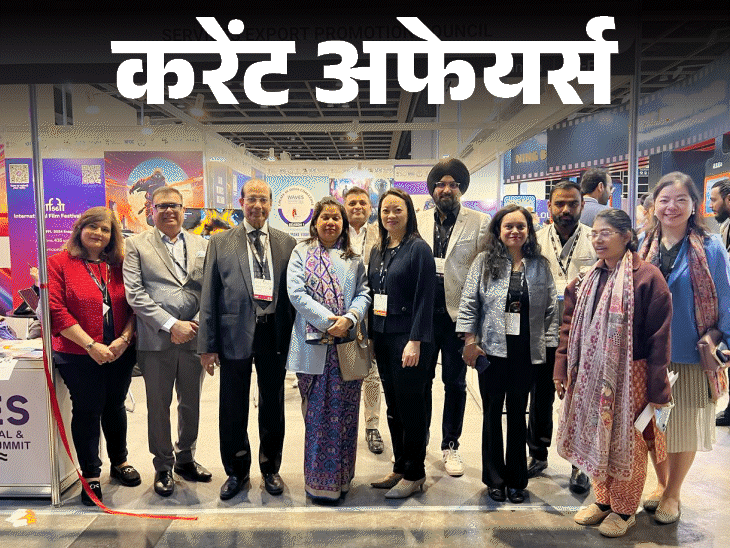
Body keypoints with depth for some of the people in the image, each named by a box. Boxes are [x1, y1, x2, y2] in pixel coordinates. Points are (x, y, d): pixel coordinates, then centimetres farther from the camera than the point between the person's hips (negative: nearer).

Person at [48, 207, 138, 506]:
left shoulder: (120, 265, 6)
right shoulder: (59, 263, -3)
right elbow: (56, 309, -11)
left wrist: (124, 339, -11)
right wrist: (91, 346, -16)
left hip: (120, 354, 3)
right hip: (78, 355, -3)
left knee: (115, 406, 16)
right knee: (87, 411, 6)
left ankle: (119, 462, 35)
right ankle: (90, 475, 22)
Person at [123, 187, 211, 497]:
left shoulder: (201, 245, 11)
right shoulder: (137, 245, 3)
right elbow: (134, 293, -6)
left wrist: (195, 324, -9)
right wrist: (171, 325, -14)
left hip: (194, 337, 3)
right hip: (156, 340, -2)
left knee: (191, 404, 13)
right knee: (158, 406, 8)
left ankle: (185, 459, 33)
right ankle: (163, 466, 27)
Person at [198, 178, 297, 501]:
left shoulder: (287, 243, 5)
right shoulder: (220, 243, 2)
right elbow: (209, 296, 0)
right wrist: (207, 344, -3)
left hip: (274, 334, 1)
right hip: (235, 335, -1)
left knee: (273, 406, 14)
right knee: (233, 409, 9)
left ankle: (270, 468, 33)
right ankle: (237, 471, 31)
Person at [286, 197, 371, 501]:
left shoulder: (353, 258, 13)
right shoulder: (301, 253, 6)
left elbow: (363, 293, 6)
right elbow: (296, 292, -6)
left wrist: (350, 318, -13)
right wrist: (327, 320, -14)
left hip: (347, 343, 2)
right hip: (314, 344, -2)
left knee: (343, 412, 8)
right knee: (317, 413, 3)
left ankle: (341, 477, 22)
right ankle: (319, 480, 17)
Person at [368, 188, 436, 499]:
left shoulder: (418, 248, -8)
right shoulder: (377, 252, 13)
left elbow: (425, 298, -13)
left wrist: (415, 341, -18)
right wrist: (371, 335, 11)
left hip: (408, 340, -7)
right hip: (383, 338, 7)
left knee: (410, 406, 4)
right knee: (393, 407, 14)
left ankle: (414, 473, 19)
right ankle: (399, 468, 28)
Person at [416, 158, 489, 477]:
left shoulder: (479, 223, -1)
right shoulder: (418, 221, 8)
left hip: (457, 312, -2)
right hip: (423, 310, 2)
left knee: (455, 382, 10)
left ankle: (451, 445, 27)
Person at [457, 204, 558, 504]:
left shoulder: (540, 265, 6)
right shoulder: (484, 262, 1)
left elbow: (550, 308, 7)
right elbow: (469, 303, 0)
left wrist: (552, 345, 2)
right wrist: (469, 341, -5)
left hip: (527, 353, 1)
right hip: (492, 351, -1)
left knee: (518, 414, 12)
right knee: (492, 414, 9)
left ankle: (516, 479, 27)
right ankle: (494, 479, 24)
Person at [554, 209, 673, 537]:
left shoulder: (647, 277, -11)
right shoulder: (587, 280, 6)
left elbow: (659, 337, -13)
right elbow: (569, 328, 8)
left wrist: (657, 388, -13)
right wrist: (562, 370, 3)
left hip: (629, 377, -5)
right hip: (590, 376, 5)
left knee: (627, 442, 9)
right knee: (594, 438, 15)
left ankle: (624, 510, 30)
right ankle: (603, 501, 35)